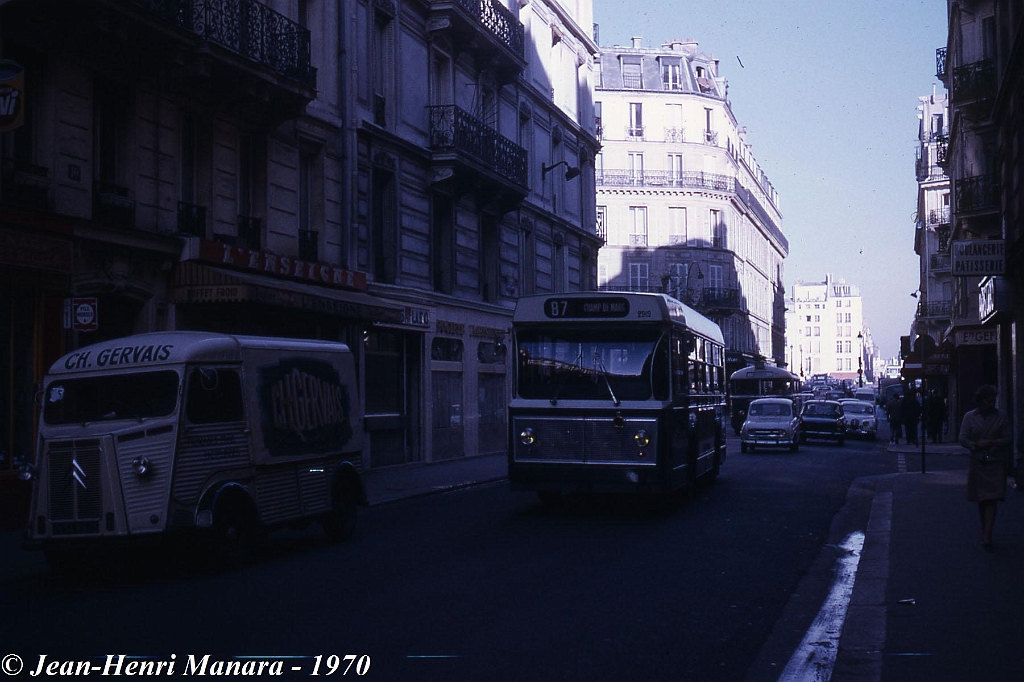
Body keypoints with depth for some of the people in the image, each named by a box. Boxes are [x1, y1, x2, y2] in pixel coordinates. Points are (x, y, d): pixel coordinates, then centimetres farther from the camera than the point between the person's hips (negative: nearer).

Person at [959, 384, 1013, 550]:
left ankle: (987, 536, -14)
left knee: (991, 499, -10)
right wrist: (977, 445, -17)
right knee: (981, 500, 9)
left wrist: (994, 443, -17)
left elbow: (1009, 438, 1)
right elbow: (963, 439, 1)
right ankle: (985, 532, 22)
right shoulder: (969, 417, 4)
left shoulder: (1002, 416, 2)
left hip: (996, 463, -2)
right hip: (977, 462, 2)